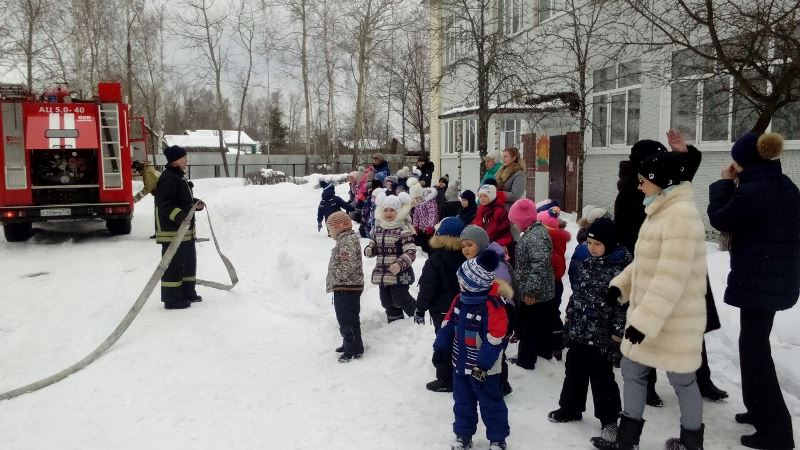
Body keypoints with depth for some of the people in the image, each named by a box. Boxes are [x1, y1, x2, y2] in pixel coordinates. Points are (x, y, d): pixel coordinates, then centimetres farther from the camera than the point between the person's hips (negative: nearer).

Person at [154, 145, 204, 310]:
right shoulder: (168, 178, -17)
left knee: (189, 261, 18)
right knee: (174, 264, -4)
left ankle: (188, 293, 30)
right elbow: (164, 204, -24)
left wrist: (196, 203, 9)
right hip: (172, 231, -11)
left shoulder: (180, 177, 17)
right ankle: (172, 299, 3)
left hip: (185, 229, 11)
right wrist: (180, 216, -33)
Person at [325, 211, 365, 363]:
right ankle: (350, 344, 31)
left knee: (347, 319, -6)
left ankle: (354, 350, 0)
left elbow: (349, 265, -27)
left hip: (346, 287, -11)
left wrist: (336, 276, -16)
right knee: (345, 318, 20)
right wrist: (334, 281, 16)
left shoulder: (347, 241, -18)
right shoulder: (345, 239, 15)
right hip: (348, 287, 11)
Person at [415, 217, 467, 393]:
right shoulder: (467, 257, -2)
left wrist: (420, 309, -7)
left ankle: (446, 380, 13)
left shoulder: (435, 260, -19)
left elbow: (427, 288, -18)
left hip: (443, 310, -6)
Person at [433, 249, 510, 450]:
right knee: (462, 403, 20)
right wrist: (440, 347, 1)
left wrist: (483, 365, -22)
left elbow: (495, 340, -23)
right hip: (460, 365, 7)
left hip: (483, 369, -7)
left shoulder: (492, 306, -24)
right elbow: (448, 325, 7)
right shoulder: (460, 300, -1)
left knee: (491, 404, 10)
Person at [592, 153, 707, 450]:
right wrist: (621, 284, 8)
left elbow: (671, 278, -27)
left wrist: (645, 320, -28)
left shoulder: (681, 215, -22)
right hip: (647, 315, 10)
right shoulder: (661, 212, 11)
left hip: (673, 321, -10)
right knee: (632, 370, 15)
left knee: (682, 381, 9)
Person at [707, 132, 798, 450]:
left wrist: (724, 183, 1)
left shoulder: (754, 191, -22)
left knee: (754, 350, -2)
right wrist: (734, 186, 9)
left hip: (758, 281, -10)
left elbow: (720, 220, -10)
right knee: (755, 345, 21)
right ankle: (761, 410, 34)